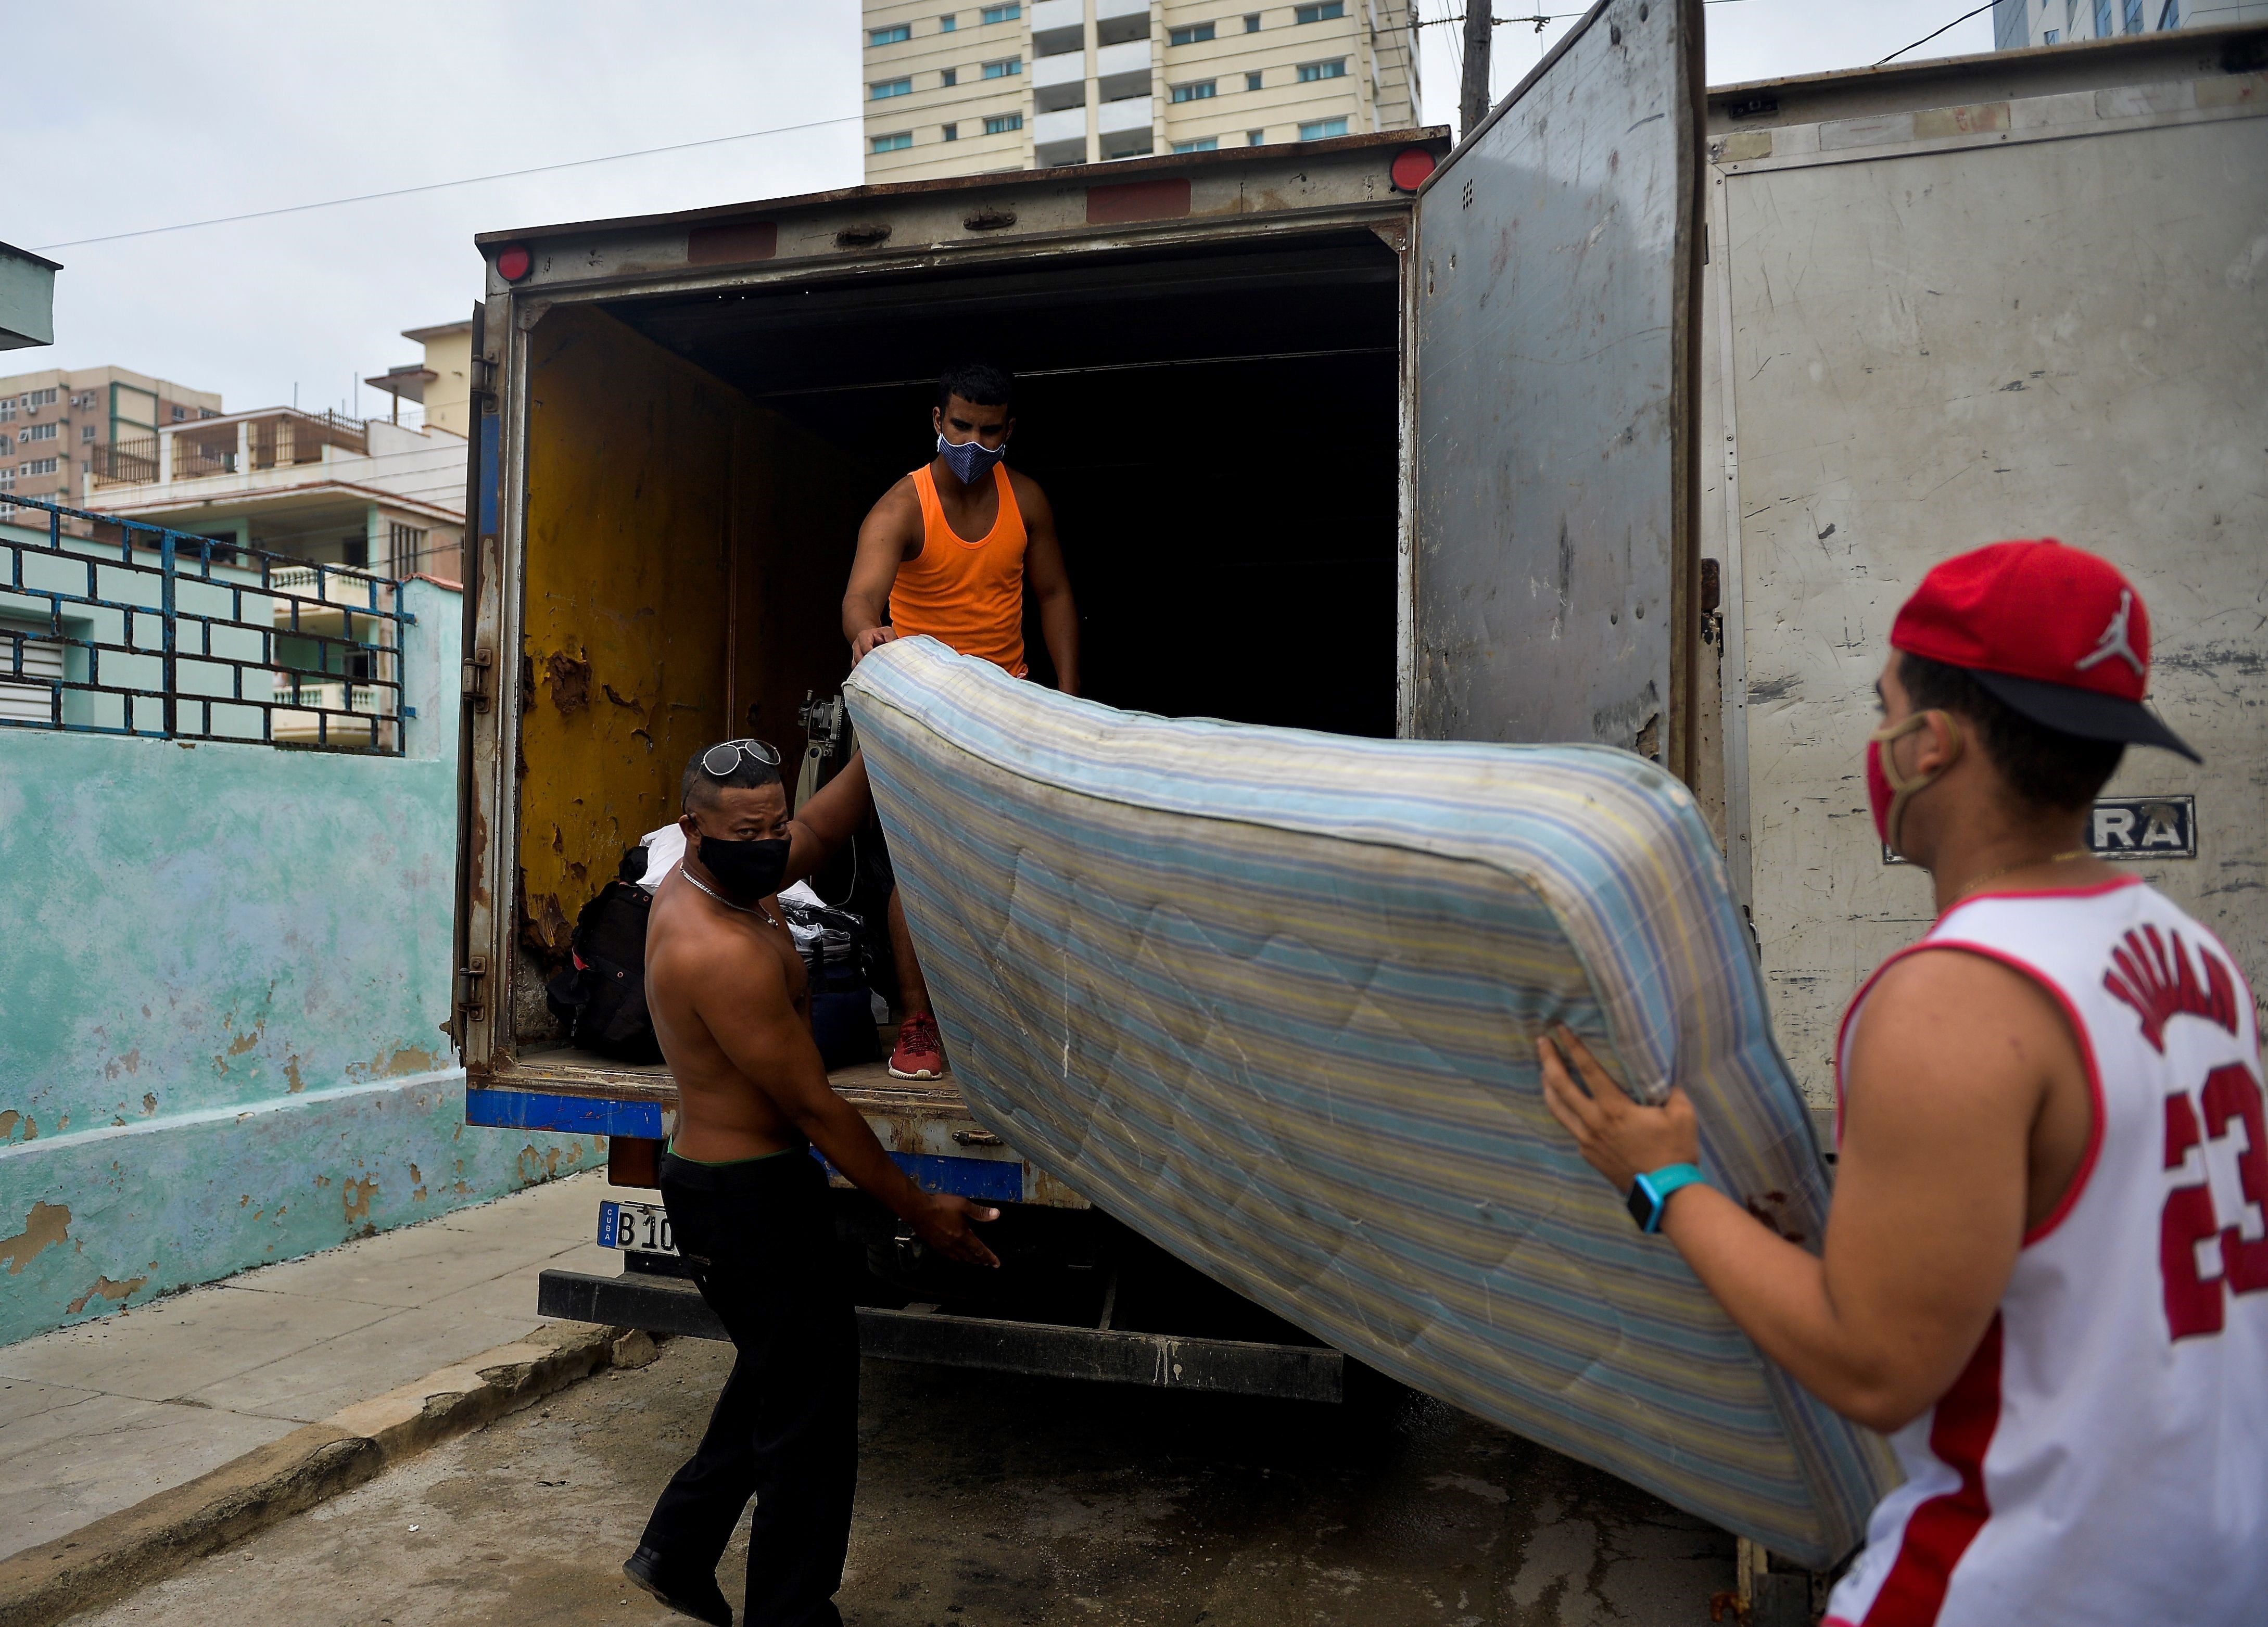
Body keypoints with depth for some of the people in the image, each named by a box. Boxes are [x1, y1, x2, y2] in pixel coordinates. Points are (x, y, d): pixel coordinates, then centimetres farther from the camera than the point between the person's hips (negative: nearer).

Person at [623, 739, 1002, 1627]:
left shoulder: (702, 884, 1)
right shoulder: (722, 951, -27)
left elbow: (824, 828, 14)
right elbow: (812, 1106, -22)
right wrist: (919, 1208, -12)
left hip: (713, 1178, 10)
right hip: (749, 1196, -10)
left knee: (776, 1379, 25)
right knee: (809, 1416, 3)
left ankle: (677, 1554, 37)